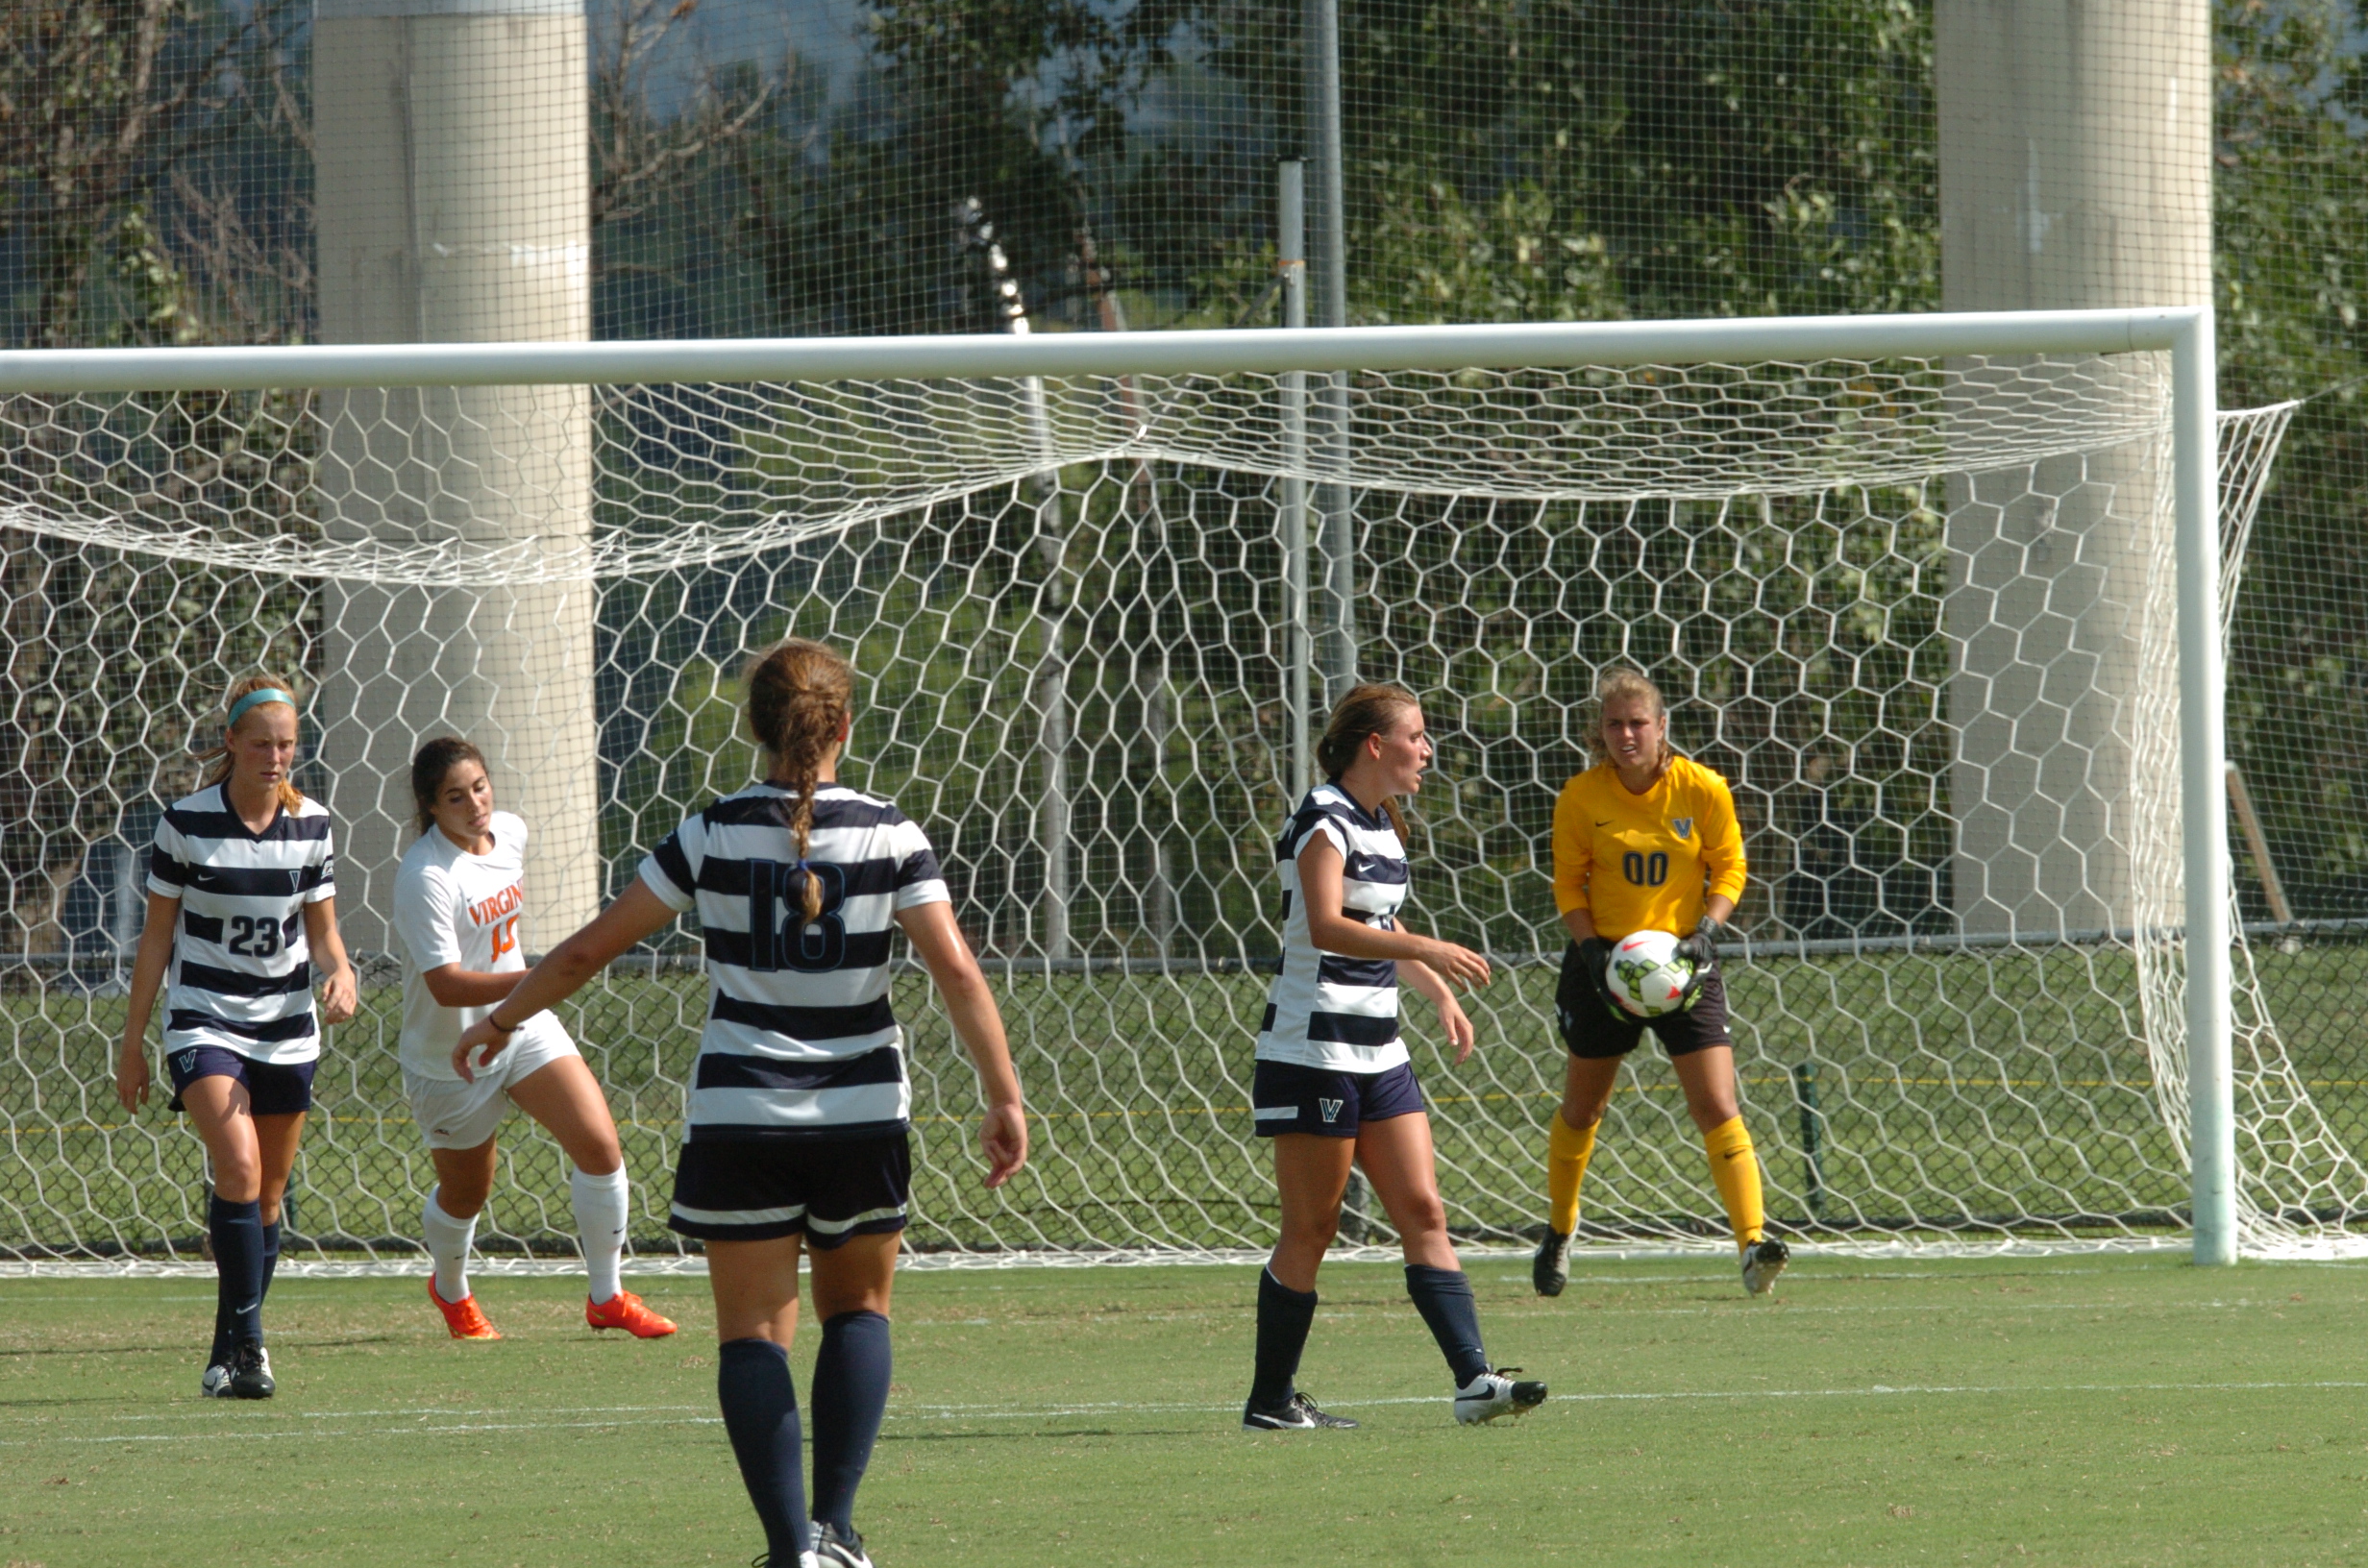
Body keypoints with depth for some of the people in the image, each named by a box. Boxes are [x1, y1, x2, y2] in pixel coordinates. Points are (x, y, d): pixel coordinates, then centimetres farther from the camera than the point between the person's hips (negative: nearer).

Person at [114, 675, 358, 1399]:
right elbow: (157, 935, -1)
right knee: (239, 1169, -23)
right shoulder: (186, 823, -8)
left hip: (287, 1029, 4)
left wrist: (340, 973, -14)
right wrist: (133, 1040, 1)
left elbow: (321, 931, 9)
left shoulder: (310, 825, 1)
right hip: (205, 1021, -4)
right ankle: (247, 1342, -21)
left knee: (266, 1198, 7)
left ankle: (231, 1352, 20)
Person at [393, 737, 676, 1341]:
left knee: (599, 1145, -11)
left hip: (524, 1026, 5)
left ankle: (606, 1297, 4)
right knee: (464, 1196, 12)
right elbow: (446, 986, -31)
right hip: (451, 1057, -5)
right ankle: (450, 1289, 45)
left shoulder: (510, 834, -3)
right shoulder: (425, 877, -26)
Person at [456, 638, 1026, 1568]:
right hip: (862, 1115, 1)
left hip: (739, 1117, -1)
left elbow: (591, 948, 1)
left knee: (754, 1333, 4)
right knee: (858, 1309, 18)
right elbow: (956, 971, -10)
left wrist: (500, 1019, 15)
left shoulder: (712, 837, -4)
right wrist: (1005, 1099, -5)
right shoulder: (887, 837, -4)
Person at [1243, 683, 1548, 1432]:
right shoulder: (1324, 822, -13)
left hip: (1377, 1055, 9)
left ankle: (1474, 1379, -7)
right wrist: (1427, 951, -38)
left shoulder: (1380, 824, 14)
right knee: (1309, 1229, -3)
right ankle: (1271, 1402, 6)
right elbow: (1325, 926, -29)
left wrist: (1440, 992, 30)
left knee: (1424, 1213, -1)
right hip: (1312, 1053, -9)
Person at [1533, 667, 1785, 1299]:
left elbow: (1728, 867, 2)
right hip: (1605, 959, 1)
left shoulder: (1702, 790, -8)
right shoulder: (1581, 797, -6)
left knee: (1717, 1106, -13)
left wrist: (1705, 933, -13)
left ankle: (1753, 1241, -17)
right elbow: (1569, 882, 2)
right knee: (1581, 1109, 15)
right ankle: (1558, 1233, 36)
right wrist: (1592, 950, -12)